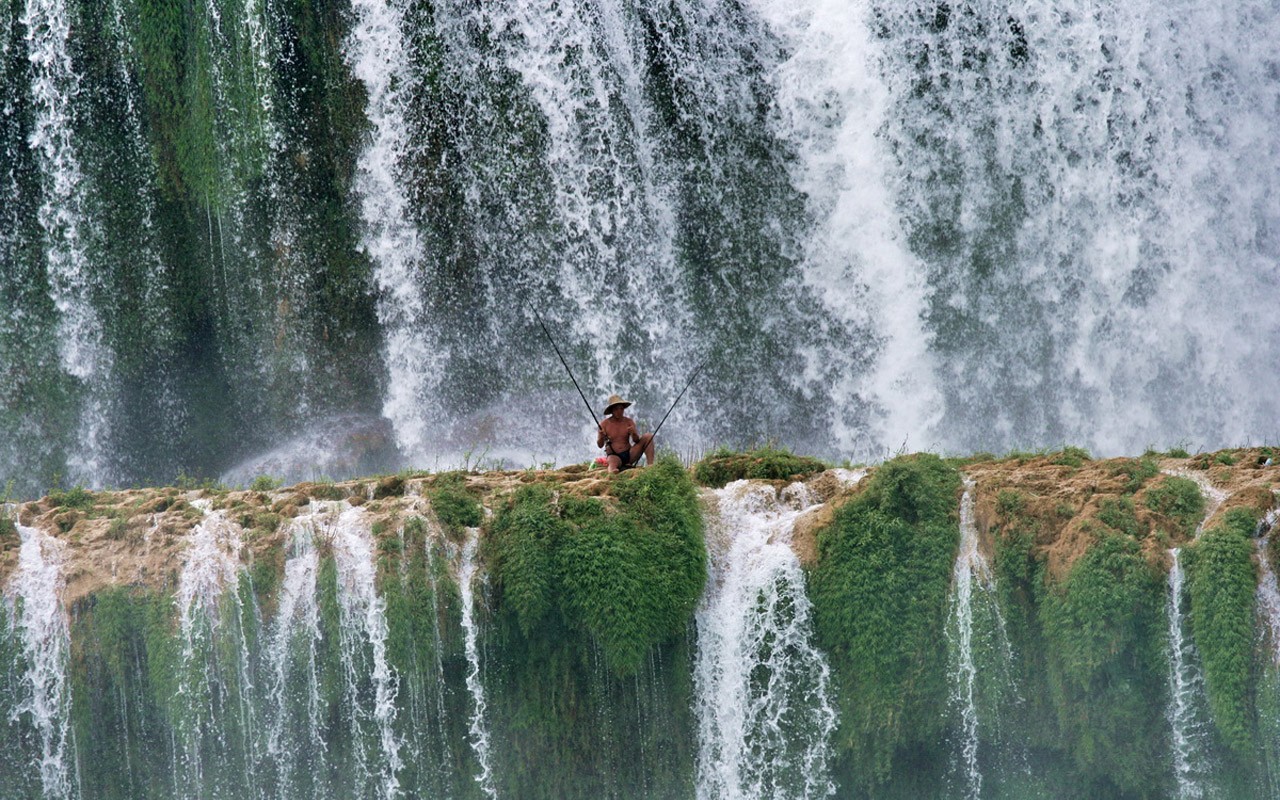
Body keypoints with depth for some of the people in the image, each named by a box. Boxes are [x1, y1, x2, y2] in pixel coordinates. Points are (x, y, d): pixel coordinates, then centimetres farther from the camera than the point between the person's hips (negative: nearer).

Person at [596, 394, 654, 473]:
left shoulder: (629, 422, 7)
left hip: (629, 454, 4)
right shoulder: (604, 424, 0)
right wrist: (601, 438, -29)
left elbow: (637, 441, -2)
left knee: (648, 437, -13)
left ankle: (650, 465, -25)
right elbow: (600, 445, -5)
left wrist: (634, 434, -25)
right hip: (614, 455, -3)